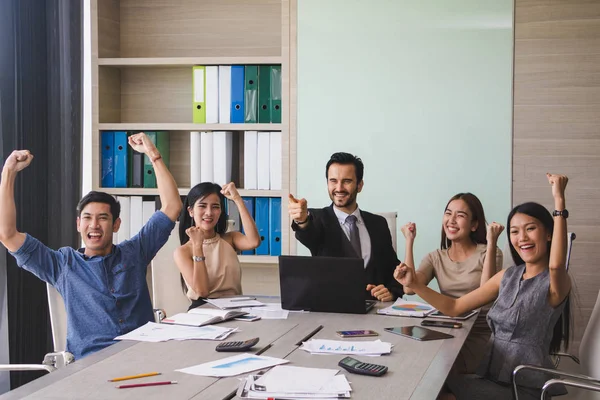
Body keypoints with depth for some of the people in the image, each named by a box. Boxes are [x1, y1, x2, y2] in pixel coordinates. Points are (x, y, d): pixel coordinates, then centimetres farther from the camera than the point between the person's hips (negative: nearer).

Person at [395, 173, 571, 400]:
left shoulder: (554, 282, -10)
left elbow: (556, 264, -36)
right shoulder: (508, 276, 10)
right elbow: (454, 308, 9)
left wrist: (559, 201, -35)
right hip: (492, 379, 6)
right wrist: (414, 284, -5)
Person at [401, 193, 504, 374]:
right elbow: (410, 288, -8)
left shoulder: (489, 253, 1)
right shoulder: (435, 258, 11)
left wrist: (491, 243, -19)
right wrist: (409, 241, -2)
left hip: (480, 335, -3)